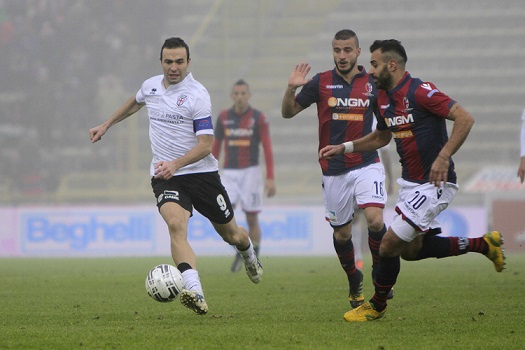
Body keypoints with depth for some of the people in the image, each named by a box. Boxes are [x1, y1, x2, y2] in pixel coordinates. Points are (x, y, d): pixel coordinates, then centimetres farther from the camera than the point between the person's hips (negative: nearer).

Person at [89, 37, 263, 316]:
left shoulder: (197, 94, -14)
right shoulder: (150, 86, 3)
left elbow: (205, 144, -18)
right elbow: (134, 103, 30)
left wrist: (176, 164, -31)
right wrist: (106, 125, 31)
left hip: (201, 172, -2)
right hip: (165, 177, 2)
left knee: (230, 233, 12)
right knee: (176, 224, -27)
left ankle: (249, 255, 51)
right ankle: (194, 292, -42)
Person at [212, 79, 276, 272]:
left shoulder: (258, 118, -4)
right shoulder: (223, 117, 5)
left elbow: (267, 148, -6)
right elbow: (216, 147, 12)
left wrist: (270, 178, -13)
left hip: (250, 172, -2)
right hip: (229, 173, 2)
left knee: (252, 218, 0)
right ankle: (240, 250, 5)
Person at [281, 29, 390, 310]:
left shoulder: (373, 83, 2)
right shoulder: (321, 82, 0)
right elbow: (288, 112, 5)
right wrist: (291, 89, -14)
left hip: (366, 165, -1)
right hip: (334, 170, 1)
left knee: (375, 220, -21)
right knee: (341, 234, 7)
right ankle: (354, 281, 33)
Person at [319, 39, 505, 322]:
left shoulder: (420, 91, -20)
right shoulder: (384, 98, 8)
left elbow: (465, 118, -24)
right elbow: (381, 137, 25)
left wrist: (443, 157, -32)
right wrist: (343, 148, 15)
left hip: (434, 183, -10)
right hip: (410, 182, 10)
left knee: (389, 245, -8)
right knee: (410, 250, 15)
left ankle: (377, 306, 14)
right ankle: (483, 244, 27)